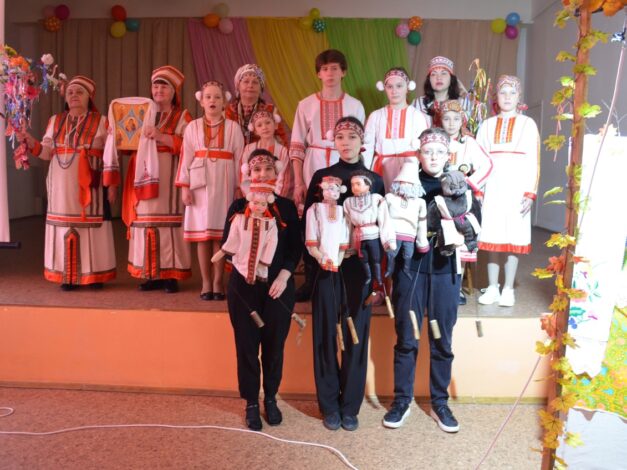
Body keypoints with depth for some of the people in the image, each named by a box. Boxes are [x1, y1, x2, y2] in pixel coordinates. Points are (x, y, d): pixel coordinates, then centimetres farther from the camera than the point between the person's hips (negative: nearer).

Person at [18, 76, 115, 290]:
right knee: (64, 225, 1)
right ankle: (67, 275, 8)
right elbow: (47, 152, 9)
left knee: (91, 226, -3)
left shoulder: (101, 122, 3)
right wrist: (31, 142, -7)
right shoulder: (55, 121, 13)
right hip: (62, 187, 3)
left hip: (90, 186, -3)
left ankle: (95, 274, 6)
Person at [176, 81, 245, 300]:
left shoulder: (233, 128, 5)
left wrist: (239, 188, -2)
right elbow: (186, 158, 4)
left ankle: (218, 282, 11)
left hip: (224, 186, -1)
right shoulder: (193, 127, 7)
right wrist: (184, 187, -3)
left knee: (220, 235, 1)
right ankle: (206, 282, 11)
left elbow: (240, 159, 3)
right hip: (200, 186, 1)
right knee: (202, 234, 2)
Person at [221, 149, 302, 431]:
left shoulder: (287, 207, 4)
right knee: (247, 345, 5)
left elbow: (296, 247, 1)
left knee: (274, 345, 8)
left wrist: (284, 275, -11)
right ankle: (251, 403, 21)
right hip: (244, 286, 0)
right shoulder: (238, 207, 3)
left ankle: (271, 399, 27)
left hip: (278, 286, 1)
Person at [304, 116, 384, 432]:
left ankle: (350, 406, 18)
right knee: (326, 334, 4)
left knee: (357, 335, 4)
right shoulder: (321, 177, 6)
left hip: (360, 267, 1)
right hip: (327, 266, 0)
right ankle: (329, 406, 18)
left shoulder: (374, 180, 7)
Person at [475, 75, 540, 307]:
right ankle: (492, 288, 12)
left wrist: (530, 193, -8)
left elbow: (533, 161, 1)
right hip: (492, 188, 2)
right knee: (492, 238, 3)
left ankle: (508, 289, 9)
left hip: (517, 188, -2)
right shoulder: (487, 125, 11)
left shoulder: (528, 124, 6)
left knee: (514, 238, 0)